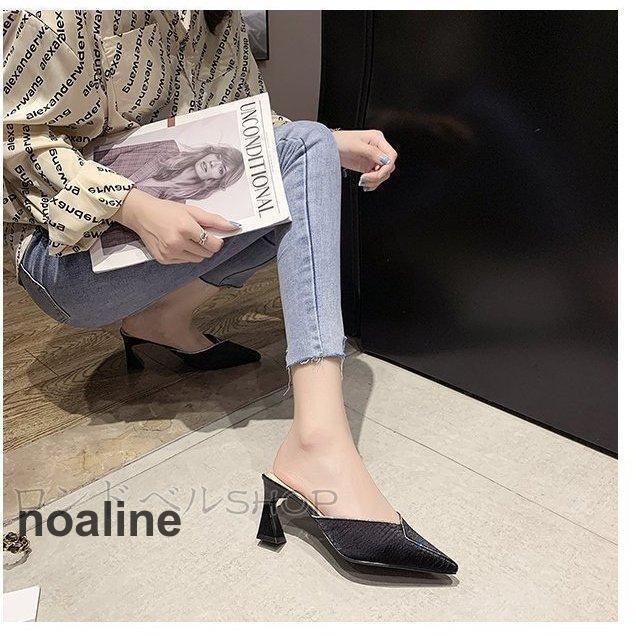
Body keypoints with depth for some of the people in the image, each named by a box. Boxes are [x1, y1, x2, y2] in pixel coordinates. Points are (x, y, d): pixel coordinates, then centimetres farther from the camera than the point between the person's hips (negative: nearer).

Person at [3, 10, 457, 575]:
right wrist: (135, 207, -31)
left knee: (308, 146, -12)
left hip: (176, 225, 8)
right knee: (303, 149, -23)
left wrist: (331, 146, -6)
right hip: (73, 248, -7)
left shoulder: (219, 18, 9)